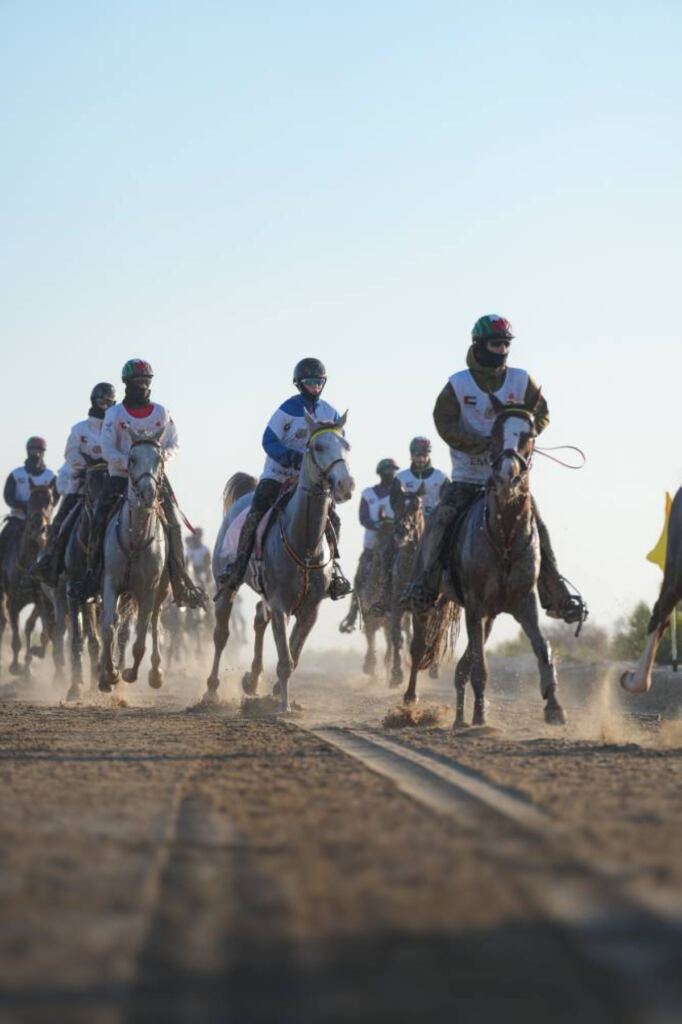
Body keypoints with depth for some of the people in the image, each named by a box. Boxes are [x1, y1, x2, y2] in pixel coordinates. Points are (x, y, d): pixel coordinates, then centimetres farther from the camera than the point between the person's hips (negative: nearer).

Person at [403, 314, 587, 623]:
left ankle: (557, 597, -3)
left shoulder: (521, 381, 3)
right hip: (468, 476, -1)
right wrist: (485, 444, -23)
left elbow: (541, 412, 5)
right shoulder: (458, 385, -3)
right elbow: (446, 425, -11)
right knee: (439, 524, -20)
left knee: (536, 527, -9)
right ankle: (421, 589, -16)